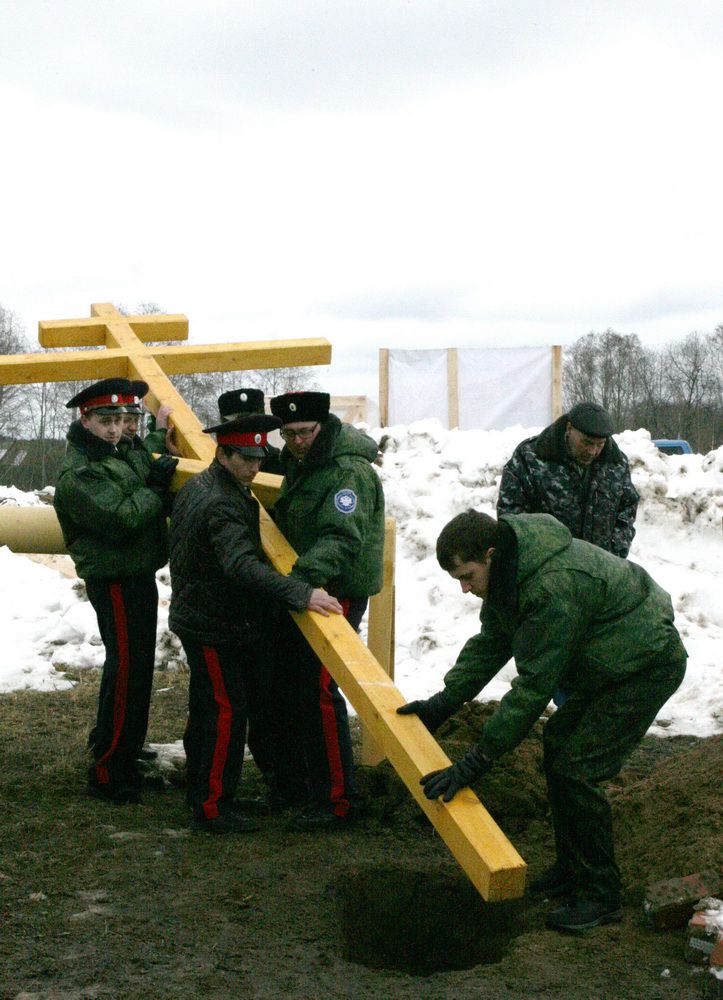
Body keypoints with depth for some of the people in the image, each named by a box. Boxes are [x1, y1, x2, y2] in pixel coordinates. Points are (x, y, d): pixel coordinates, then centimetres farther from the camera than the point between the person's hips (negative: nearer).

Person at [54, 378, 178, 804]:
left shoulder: (127, 450, 10)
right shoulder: (77, 476, -18)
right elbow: (121, 518, -27)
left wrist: (163, 471, 1)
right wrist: (156, 488, -15)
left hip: (138, 576, 10)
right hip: (114, 581, -10)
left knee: (132, 667, 19)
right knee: (127, 669, -8)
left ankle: (109, 745, 34)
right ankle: (109, 772, -1)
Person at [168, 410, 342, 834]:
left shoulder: (195, 485, 6)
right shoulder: (221, 505, -27)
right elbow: (242, 565, -41)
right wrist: (301, 594, -48)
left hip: (199, 618, 11)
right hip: (213, 628, -11)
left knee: (206, 709, 19)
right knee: (227, 710, -8)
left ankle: (201, 793, 30)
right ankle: (213, 808, -4)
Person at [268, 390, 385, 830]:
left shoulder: (350, 471, -19)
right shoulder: (299, 463, 12)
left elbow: (342, 537, -32)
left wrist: (307, 572, -45)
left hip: (338, 591, -10)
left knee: (316, 690, -12)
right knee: (286, 682, 16)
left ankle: (337, 800, -4)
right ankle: (294, 782, 30)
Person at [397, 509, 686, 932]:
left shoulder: (554, 588, -34)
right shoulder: (510, 572, -3)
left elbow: (535, 684, -32)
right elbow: (490, 643, 10)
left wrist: (477, 761, -30)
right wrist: (442, 703, 4)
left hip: (647, 667, -10)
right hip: (610, 665, 11)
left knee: (575, 770, -13)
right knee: (558, 744, 15)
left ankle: (601, 896, -1)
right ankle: (571, 868, 26)